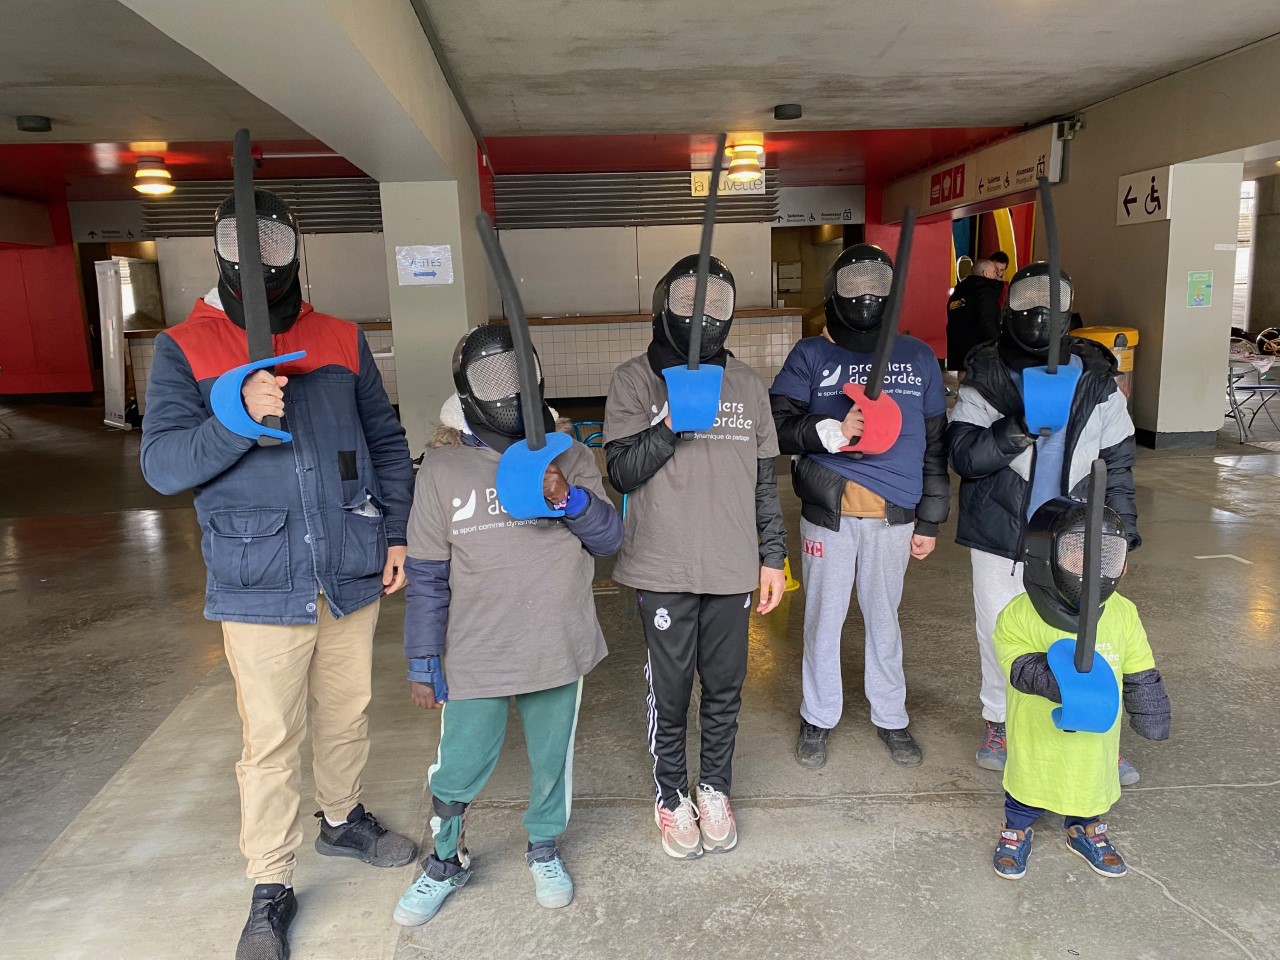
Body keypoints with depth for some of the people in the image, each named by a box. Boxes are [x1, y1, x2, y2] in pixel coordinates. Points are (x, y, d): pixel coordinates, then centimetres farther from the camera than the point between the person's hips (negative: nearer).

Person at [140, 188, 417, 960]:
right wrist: (242, 416, -28)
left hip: (353, 576, 3)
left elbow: (388, 441, 10)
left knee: (347, 717, 19)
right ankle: (271, 889, 26)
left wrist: (397, 533, 4)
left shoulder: (341, 340, 5)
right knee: (271, 743, 7)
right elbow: (163, 464, -12)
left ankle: (342, 821, 45)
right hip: (261, 588, -3)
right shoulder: (184, 349, -3)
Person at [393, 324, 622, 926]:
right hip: (475, 657, -1)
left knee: (552, 760, 17)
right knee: (457, 770, 9)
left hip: (559, 648, 1)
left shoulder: (567, 455, -1)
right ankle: (446, 863, 38)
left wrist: (571, 499, -21)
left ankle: (544, 849, 44)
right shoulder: (443, 467, -5)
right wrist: (422, 662, -1)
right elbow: (427, 576, -2)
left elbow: (609, 539, -2)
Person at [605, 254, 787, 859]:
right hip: (663, 567, -3)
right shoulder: (636, 380, -2)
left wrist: (773, 556, 9)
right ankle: (671, 795, 30)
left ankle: (715, 787, 35)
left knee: (725, 684, 13)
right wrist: (674, 419, -21)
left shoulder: (746, 384, 8)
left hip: (732, 566, 3)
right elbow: (621, 470, -9)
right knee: (670, 689, 8)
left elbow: (764, 477, 11)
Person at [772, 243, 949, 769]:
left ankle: (890, 716, 33)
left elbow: (934, 444, 10)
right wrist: (832, 430, -24)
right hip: (827, 511, -1)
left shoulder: (918, 357, 7)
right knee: (823, 618, 9)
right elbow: (778, 424, -7)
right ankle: (818, 717, 28)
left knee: (883, 619, 14)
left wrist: (929, 521, 9)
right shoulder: (811, 355, 1)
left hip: (893, 514, 2)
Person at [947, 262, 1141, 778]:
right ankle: (1000, 722, 33)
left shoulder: (1096, 379, 2)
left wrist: (1123, 533, 8)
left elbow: (1117, 463, 8)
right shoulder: (985, 378, -5)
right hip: (1001, 537, -1)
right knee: (1000, 633, 12)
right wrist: (1017, 429, -30)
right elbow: (962, 455, -14)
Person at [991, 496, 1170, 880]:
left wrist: (1151, 717, 9)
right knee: (1028, 784, 17)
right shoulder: (1020, 614, -21)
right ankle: (1017, 831, 44)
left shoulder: (1123, 613, -9)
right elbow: (1020, 663, -30)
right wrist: (1051, 675, -48)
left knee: (1092, 784, 24)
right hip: (1037, 740, -3)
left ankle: (1086, 830, 53)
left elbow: (1141, 676, 2)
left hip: (1096, 741, 3)